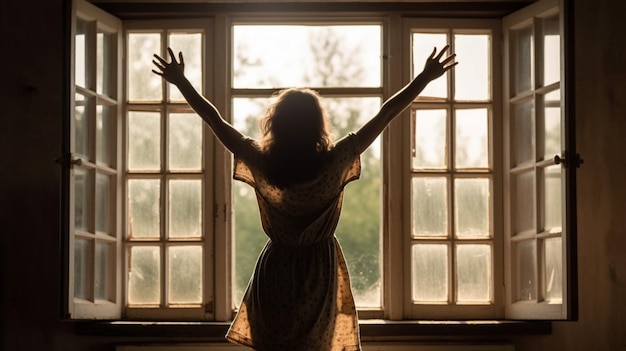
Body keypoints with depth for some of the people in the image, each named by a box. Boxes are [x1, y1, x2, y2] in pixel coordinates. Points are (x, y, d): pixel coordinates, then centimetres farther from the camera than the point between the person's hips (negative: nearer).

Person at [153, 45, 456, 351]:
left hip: (276, 270, 1)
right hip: (320, 271, 0)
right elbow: (385, 115, -12)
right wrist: (425, 77, -7)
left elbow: (215, 120, -5)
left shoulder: (260, 163, -13)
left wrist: (180, 81, 4)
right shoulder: (334, 162, -16)